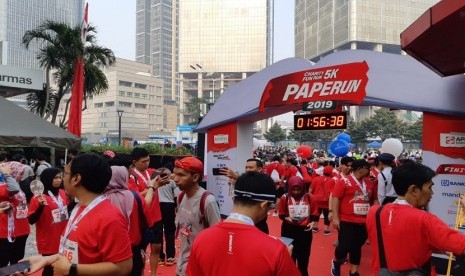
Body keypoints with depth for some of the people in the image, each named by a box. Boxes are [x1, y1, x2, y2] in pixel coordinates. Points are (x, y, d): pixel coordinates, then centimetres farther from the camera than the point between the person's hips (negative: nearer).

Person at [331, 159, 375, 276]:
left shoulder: (369, 183, 8)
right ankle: (336, 263, 26)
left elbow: (372, 200, 20)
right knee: (345, 246, -3)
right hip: (347, 221, -5)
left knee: (357, 248, 14)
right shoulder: (344, 181, -9)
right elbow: (335, 199, -12)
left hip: (364, 222, 5)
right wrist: (335, 218, -17)